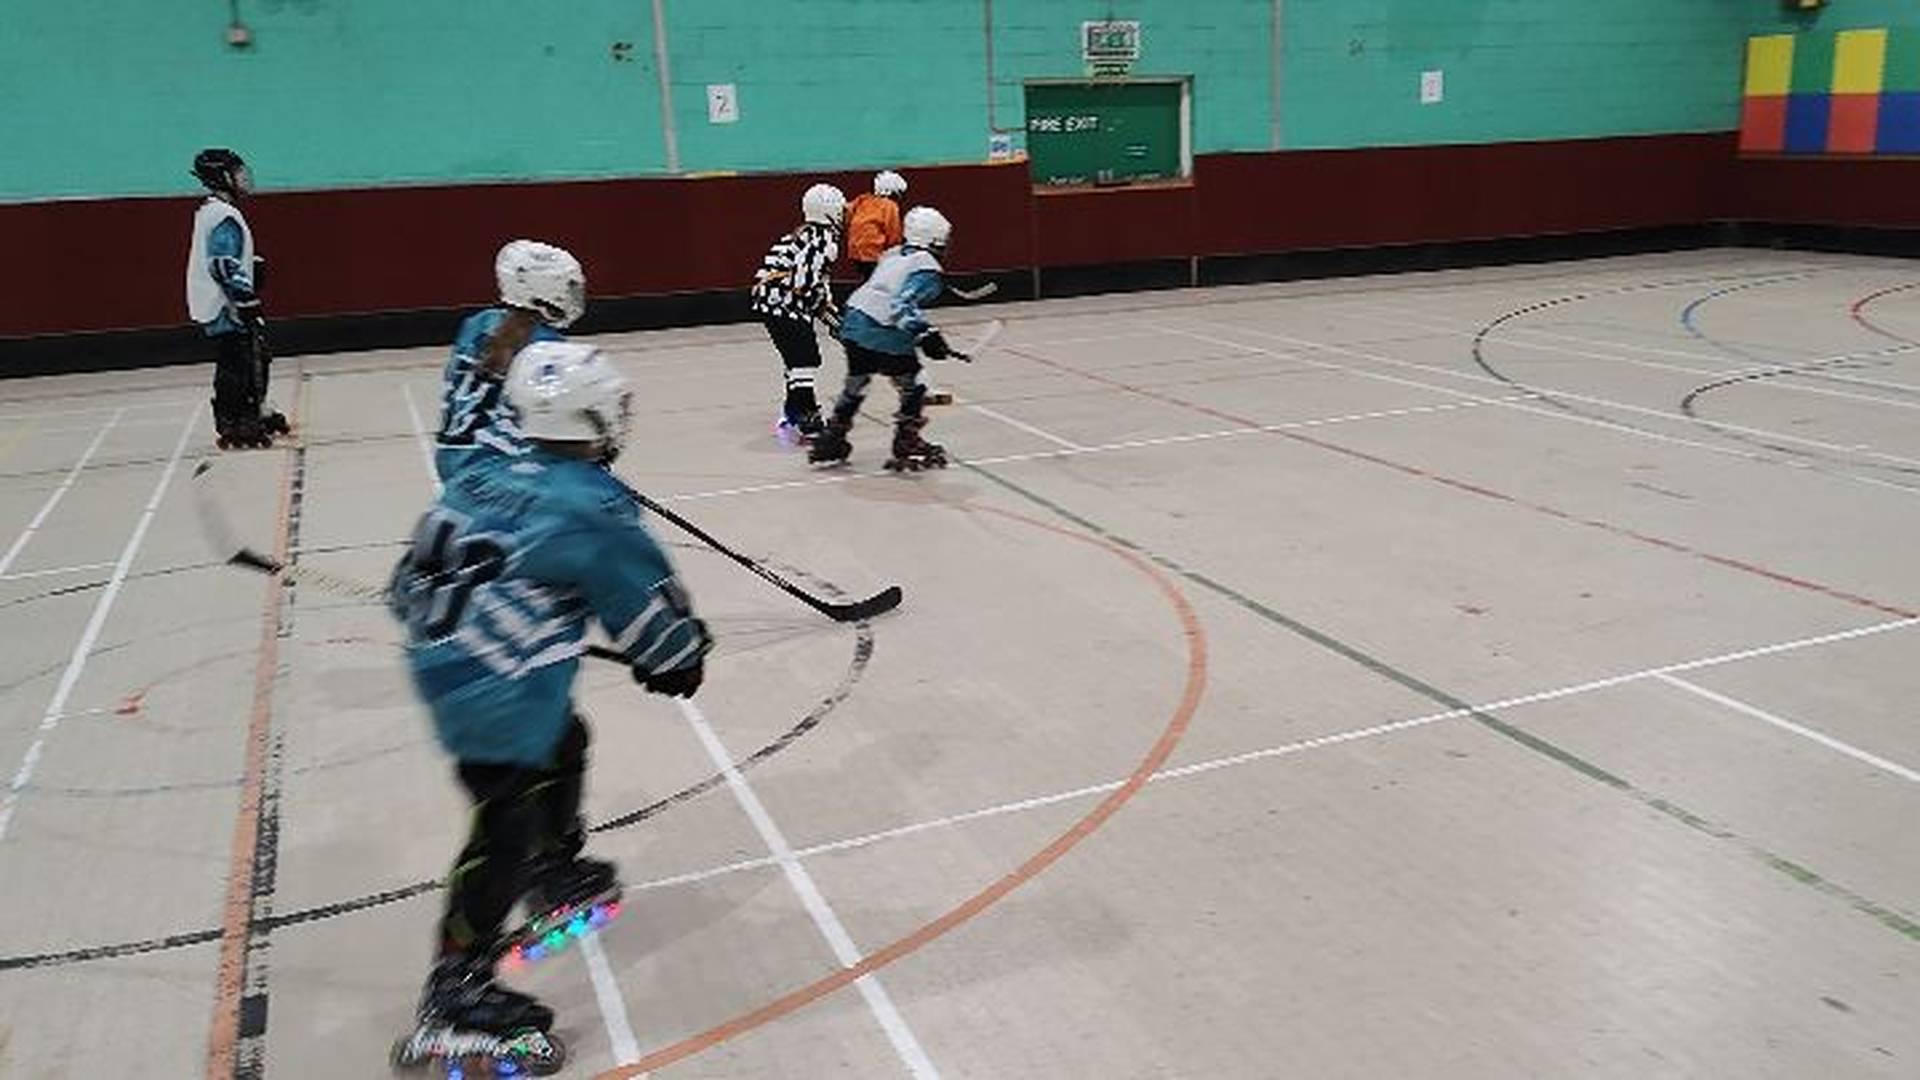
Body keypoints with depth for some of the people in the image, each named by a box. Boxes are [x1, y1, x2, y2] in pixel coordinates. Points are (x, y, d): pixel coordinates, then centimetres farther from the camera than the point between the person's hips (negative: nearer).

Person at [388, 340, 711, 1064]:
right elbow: (645, 599, -4)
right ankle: (455, 993, 3)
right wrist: (680, 660, 14)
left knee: (562, 744, 28)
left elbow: (414, 579, 16)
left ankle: (557, 874, 47)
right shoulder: (592, 507, -13)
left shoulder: (481, 477, 8)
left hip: (442, 664, 9)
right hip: (499, 697, -9)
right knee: (507, 829, -3)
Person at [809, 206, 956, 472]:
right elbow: (903, 304, -20)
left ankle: (830, 443, 32)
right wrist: (925, 334, -24)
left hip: (853, 322, 9)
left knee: (855, 384, 24)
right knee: (912, 388, 7)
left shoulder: (893, 255, 18)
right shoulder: (926, 267, -7)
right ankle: (906, 449, 10)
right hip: (884, 335, -9)